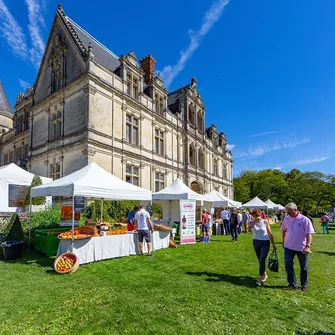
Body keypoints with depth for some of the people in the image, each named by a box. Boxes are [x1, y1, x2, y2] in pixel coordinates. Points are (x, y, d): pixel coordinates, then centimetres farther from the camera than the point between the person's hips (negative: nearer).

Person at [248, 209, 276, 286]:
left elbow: (270, 234, 0)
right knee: (260, 260, 14)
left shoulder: (265, 222, -7)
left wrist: (273, 244, 3)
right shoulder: (252, 222, -4)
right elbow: (249, 228, -28)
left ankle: (260, 279, -7)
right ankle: (264, 275, 35)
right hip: (256, 242, 3)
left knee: (262, 260, -11)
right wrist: (254, 220, -30)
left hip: (265, 243, -3)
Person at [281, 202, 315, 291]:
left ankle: (304, 285, 30)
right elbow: (283, 230, 14)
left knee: (304, 268, 12)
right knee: (288, 265, 0)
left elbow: (309, 234, -15)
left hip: (302, 248, -3)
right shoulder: (286, 218, 1)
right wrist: (283, 242, 17)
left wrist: (308, 246, -25)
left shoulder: (305, 220, -12)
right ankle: (292, 284, 14)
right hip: (289, 247, 3)